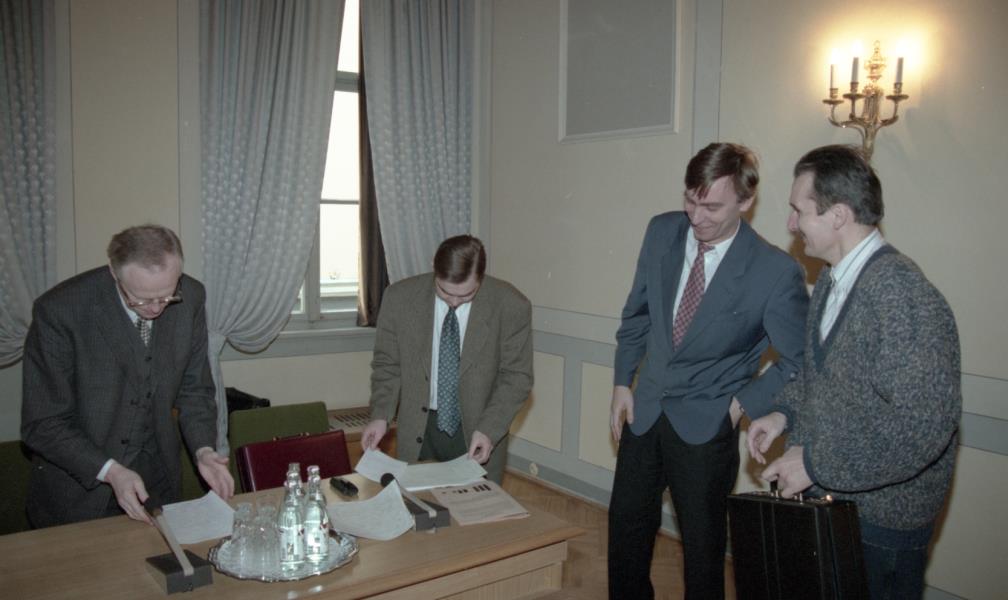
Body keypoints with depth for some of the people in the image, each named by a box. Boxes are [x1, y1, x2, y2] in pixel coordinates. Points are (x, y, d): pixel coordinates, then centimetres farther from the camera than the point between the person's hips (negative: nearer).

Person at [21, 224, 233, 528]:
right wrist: (110, 471, -27)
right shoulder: (58, 311, -23)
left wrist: (203, 450, -15)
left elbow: (194, 388, 0)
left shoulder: (190, 298, -12)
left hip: (157, 477, 3)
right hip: (79, 485, -3)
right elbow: (42, 425, -16)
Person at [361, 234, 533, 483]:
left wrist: (489, 430, -17)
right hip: (418, 433, 1)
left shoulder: (511, 306, -14)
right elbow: (387, 364, 3)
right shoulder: (399, 298, -8)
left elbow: (516, 377, -7)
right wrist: (381, 415, -10)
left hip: (478, 435, -1)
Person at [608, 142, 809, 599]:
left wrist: (743, 404, -10)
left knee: (702, 544, 13)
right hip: (643, 408, 5)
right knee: (626, 527, 17)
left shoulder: (776, 272, -20)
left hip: (706, 424, -4)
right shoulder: (662, 232, -5)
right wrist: (623, 383, 5)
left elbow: (797, 363, -8)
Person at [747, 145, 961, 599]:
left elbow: (923, 425, -29)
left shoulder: (903, 296, -24)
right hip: (823, 495, 8)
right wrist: (785, 412, 1)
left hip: (880, 520, -8)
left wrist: (816, 464, -23)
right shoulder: (832, 279, 5)